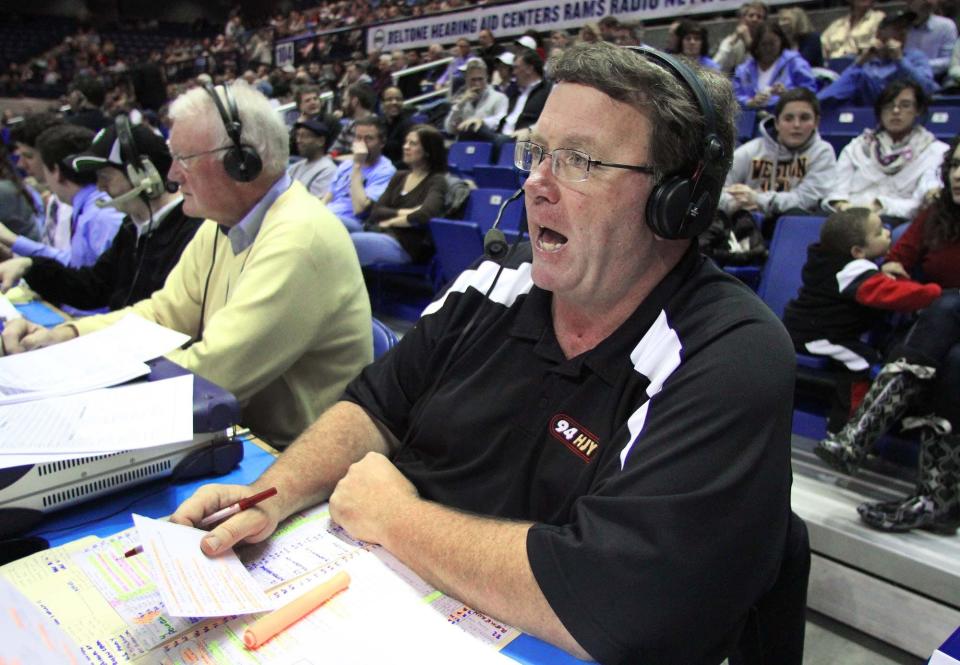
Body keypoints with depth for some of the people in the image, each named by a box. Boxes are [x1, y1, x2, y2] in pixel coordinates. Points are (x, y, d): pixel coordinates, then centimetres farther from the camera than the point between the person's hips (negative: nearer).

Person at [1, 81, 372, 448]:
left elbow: (208, 372, -25)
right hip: (237, 430, 7)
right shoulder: (221, 223, 6)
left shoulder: (300, 239, -24)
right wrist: (67, 334, -2)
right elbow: (165, 312, 13)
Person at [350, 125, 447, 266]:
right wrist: (404, 212, -5)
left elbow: (424, 215, -16)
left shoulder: (437, 181, 3)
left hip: (407, 245, -6)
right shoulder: (399, 177, 23)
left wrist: (389, 221, -3)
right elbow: (376, 212, 12)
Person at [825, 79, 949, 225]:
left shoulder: (936, 151, 12)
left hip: (898, 222, -2)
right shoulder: (856, 147, 19)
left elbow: (921, 204, -1)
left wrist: (879, 206, -16)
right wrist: (841, 205, -13)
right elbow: (836, 192, 11)